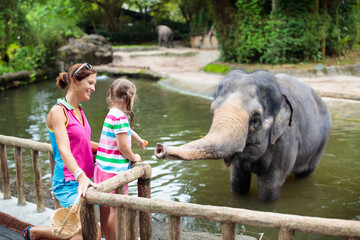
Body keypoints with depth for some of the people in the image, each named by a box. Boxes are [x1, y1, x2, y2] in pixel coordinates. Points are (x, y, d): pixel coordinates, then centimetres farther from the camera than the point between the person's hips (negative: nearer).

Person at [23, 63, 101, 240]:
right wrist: (80, 176, -40)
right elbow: (64, 149, -26)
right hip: (68, 183, -9)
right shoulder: (58, 112, -12)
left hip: (84, 180, 9)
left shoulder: (79, 111, 14)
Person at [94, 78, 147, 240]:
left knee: (105, 208, 17)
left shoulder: (112, 114, 11)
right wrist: (134, 158, -1)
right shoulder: (120, 117, -18)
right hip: (114, 169, -9)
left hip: (103, 167, 9)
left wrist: (139, 140, 46)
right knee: (115, 208, 1)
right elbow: (122, 146, -19)